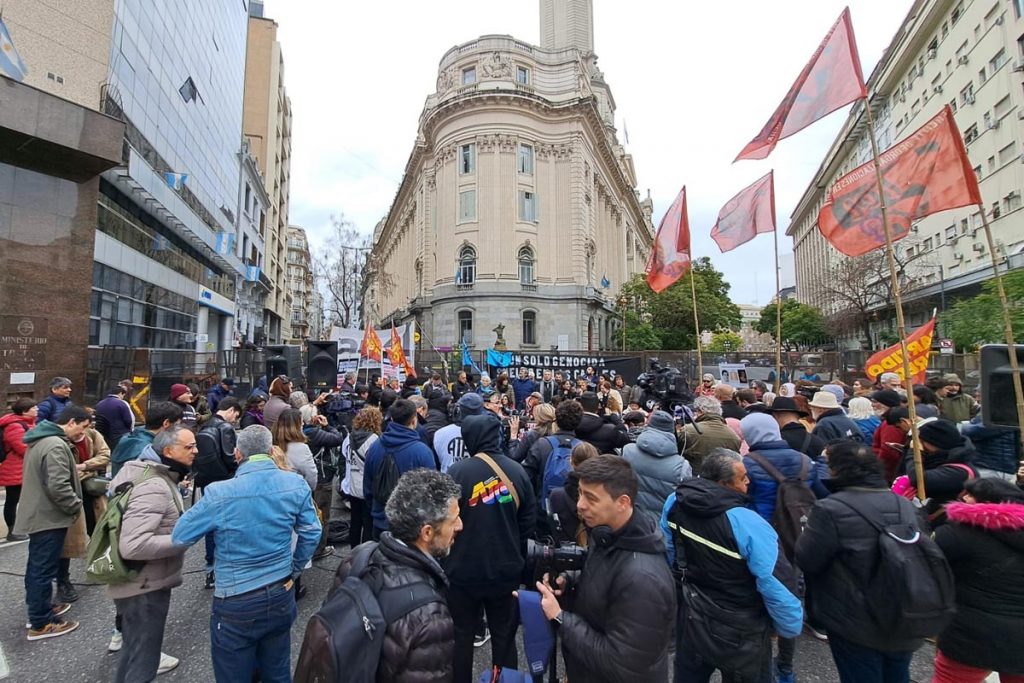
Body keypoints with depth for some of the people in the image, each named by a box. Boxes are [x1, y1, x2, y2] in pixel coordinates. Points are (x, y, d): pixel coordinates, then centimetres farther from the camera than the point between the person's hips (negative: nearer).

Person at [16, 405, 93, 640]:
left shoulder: (41, 440, 10)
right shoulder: (56, 446, -25)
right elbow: (58, 487, -29)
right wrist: (76, 506, -14)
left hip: (37, 514, 11)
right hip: (48, 517, -11)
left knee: (36, 566, 21)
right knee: (44, 570, 0)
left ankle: (39, 609, 35)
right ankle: (40, 624, 11)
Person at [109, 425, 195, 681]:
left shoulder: (142, 469, 2)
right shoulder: (154, 487, -31)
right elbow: (133, 546, -37)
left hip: (141, 581, 10)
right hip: (144, 586, -10)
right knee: (141, 660, 8)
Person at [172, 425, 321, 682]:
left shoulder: (220, 493, -21)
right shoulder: (296, 484, -12)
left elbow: (179, 537, -7)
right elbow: (311, 533, -5)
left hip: (236, 604, -3)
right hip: (281, 595, 3)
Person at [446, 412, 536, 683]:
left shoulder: (457, 471, -20)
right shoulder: (517, 470, -9)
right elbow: (529, 519, -2)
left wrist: (448, 556, 5)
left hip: (463, 569, -2)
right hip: (506, 569, 3)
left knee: (461, 635, 19)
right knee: (504, 636, 21)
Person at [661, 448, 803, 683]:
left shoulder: (674, 503, -12)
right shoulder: (748, 524, -31)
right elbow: (777, 585, -24)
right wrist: (790, 628, -5)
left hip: (691, 618, 5)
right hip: (738, 633, -5)